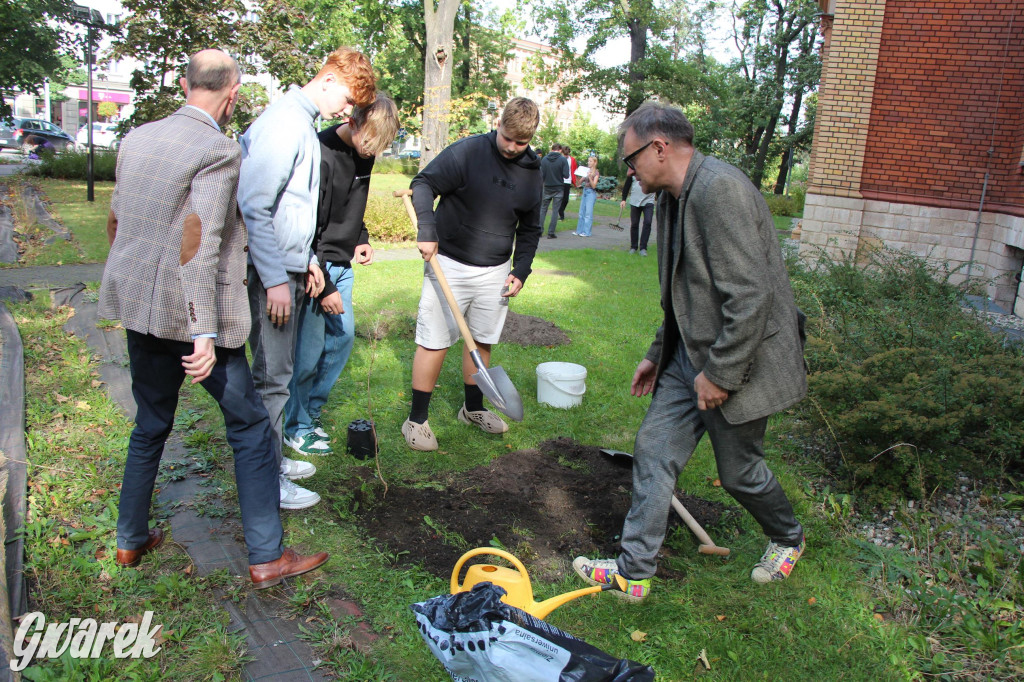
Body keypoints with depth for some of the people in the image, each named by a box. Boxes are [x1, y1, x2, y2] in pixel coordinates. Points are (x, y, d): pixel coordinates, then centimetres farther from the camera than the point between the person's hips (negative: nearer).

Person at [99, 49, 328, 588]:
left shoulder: (136, 138, 8)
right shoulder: (219, 149, -15)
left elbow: (115, 222, 17)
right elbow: (199, 243, -22)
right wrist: (204, 332, -22)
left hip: (139, 308, 7)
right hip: (192, 315, -7)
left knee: (149, 426, 22)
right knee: (250, 428, 5)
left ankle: (131, 539, 35)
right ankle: (266, 557, 11)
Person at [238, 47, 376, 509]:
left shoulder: (304, 124, 15)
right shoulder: (285, 122, -16)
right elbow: (254, 207, -22)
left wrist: (307, 259, 19)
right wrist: (275, 279, -21)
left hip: (287, 268, 10)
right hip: (270, 272, -10)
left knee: (277, 371, 17)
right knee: (272, 376, -2)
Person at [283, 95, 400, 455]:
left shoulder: (363, 153, 5)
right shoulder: (321, 155, -22)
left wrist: (362, 239, 6)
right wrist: (323, 287, -19)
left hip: (341, 263, 9)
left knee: (343, 335, 12)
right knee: (309, 350, -3)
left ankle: (312, 411, 28)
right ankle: (296, 426, 15)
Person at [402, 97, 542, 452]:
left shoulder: (532, 173, 6)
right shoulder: (467, 151, -10)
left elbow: (529, 229, 15)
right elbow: (424, 184, -9)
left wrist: (521, 271, 5)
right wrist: (427, 230, -22)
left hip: (495, 272, 5)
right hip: (449, 264, -5)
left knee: (483, 341, 13)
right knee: (434, 342, -3)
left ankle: (473, 408, 33)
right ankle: (416, 420, 10)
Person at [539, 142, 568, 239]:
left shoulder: (544, 159, -4)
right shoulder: (563, 159, -9)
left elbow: (541, 174, -5)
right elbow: (566, 175, -13)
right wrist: (559, 175, 8)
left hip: (547, 188, 2)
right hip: (558, 188, -2)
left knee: (543, 209, 13)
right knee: (555, 210, 4)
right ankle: (551, 233, 2)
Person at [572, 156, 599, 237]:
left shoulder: (596, 173, -5)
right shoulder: (586, 171, 12)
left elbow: (593, 186, -13)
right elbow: (580, 182, 11)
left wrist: (590, 177, -24)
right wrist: (583, 177, -6)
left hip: (591, 193, -7)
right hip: (584, 191, 7)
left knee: (588, 213, -7)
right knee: (581, 212, 8)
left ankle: (586, 232, -5)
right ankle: (579, 230, 13)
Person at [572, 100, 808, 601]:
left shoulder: (720, 189, -22)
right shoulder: (673, 198, 10)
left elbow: (751, 296, -27)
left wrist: (720, 374, -22)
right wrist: (658, 354, 21)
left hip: (737, 359, -9)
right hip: (690, 354, 9)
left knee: (738, 471, 9)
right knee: (653, 451, 7)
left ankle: (786, 539, 41)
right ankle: (633, 572, 18)